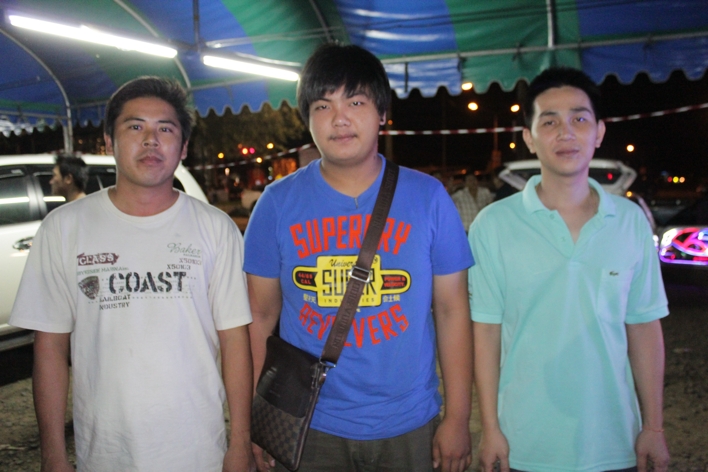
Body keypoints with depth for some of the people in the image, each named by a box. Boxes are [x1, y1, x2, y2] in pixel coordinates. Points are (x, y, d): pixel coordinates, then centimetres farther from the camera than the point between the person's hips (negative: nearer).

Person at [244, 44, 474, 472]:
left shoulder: (429, 197, -5)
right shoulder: (278, 202, -4)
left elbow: (452, 310, -2)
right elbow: (261, 316, 0)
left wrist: (458, 419, -3)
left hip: (408, 426, 1)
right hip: (306, 427, 0)